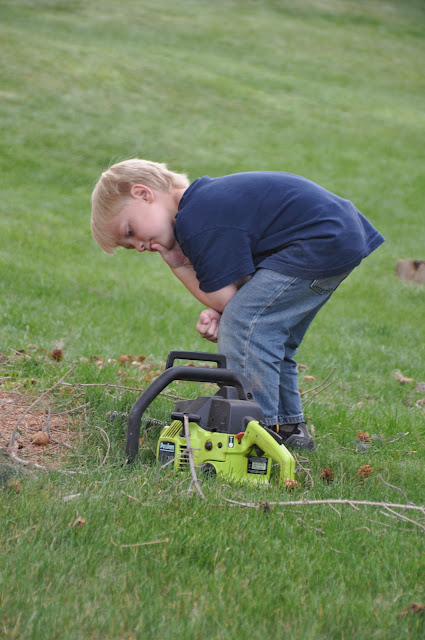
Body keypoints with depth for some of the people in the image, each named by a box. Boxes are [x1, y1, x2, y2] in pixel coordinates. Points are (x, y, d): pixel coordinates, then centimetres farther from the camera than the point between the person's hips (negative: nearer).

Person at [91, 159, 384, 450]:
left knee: (242, 326, -11)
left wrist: (177, 264, 0)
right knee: (271, 337, 19)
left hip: (324, 242, -11)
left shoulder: (198, 223, -16)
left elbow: (225, 301, -10)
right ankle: (289, 426, 27)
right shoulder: (206, 199, 15)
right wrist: (219, 315, -4)